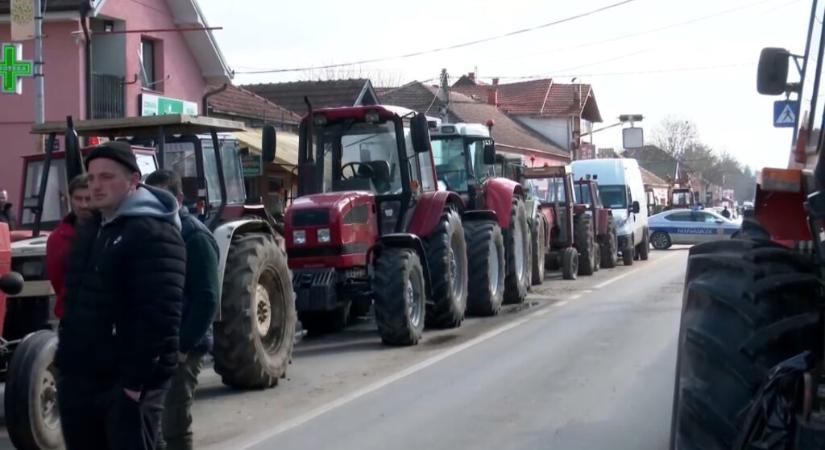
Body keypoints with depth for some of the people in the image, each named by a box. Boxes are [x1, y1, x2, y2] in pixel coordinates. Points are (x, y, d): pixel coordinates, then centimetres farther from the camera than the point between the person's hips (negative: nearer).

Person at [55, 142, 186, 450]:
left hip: (125, 383, -9)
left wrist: (136, 380, -23)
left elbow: (159, 316, -22)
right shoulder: (88, 230, 15)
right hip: (79, 377, 9)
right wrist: (65, 361, 16)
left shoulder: (153, 233, -15)